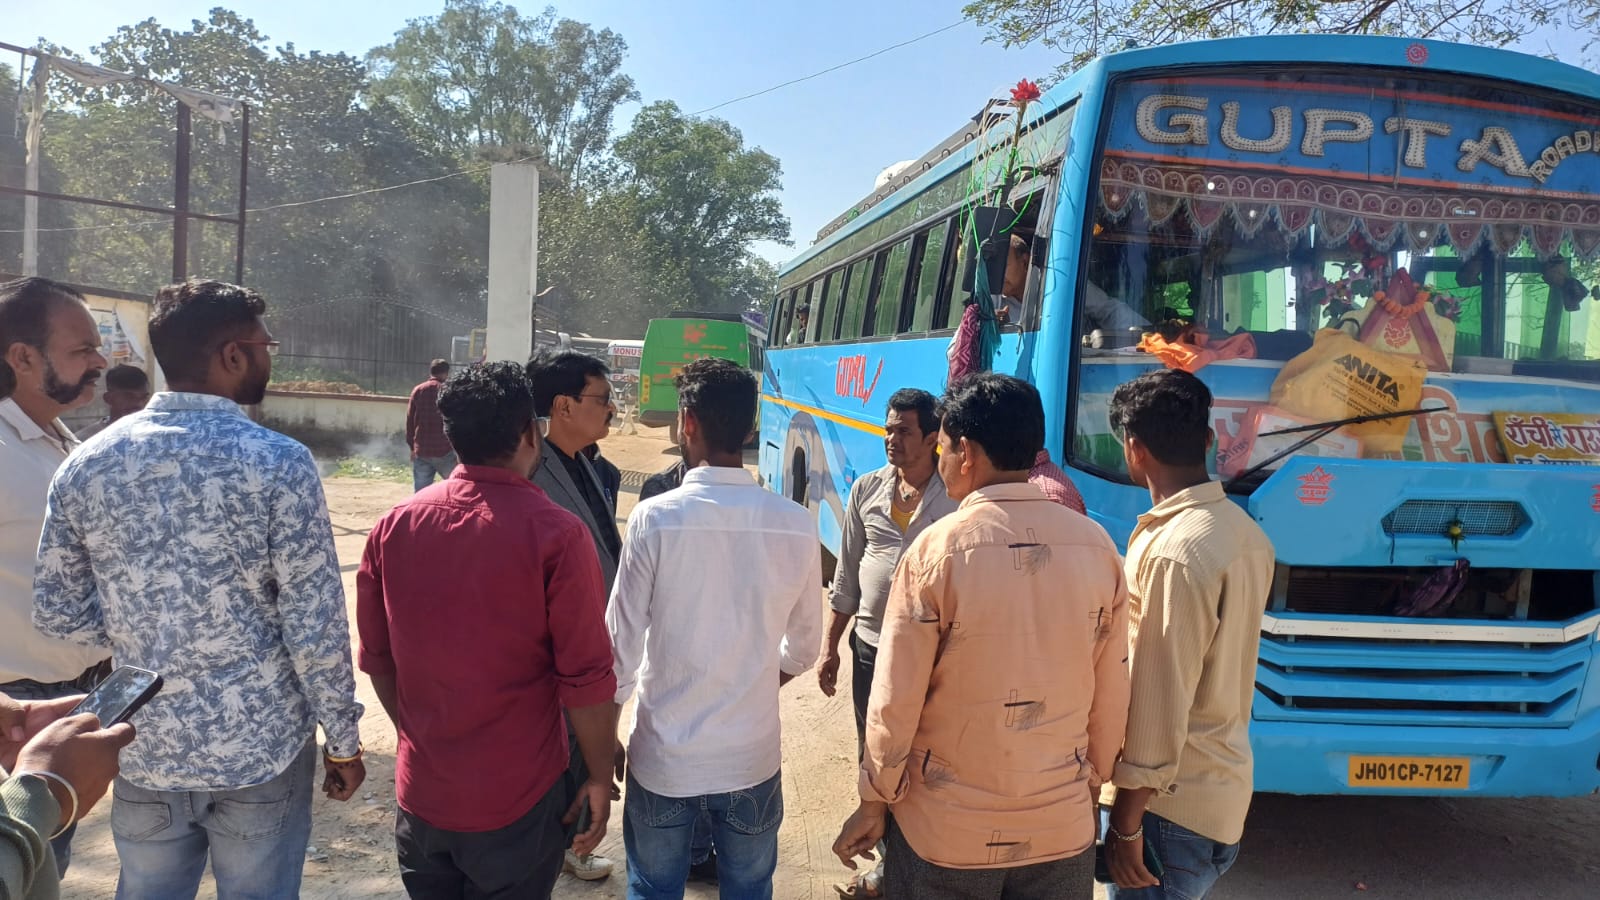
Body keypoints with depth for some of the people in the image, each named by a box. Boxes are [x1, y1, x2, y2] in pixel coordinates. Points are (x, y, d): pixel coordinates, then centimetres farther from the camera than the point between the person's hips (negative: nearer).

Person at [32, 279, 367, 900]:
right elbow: (315, 626, -16)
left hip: (144, 748, 4)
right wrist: (343, 739, -5)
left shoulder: (86, 463, -4)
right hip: (262, 748, -4)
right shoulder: (278, 462, -17)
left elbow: (57, 614, 1)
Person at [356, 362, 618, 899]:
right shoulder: (555, 534, -19)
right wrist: (600, 776, -3)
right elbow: (587, 677, -16)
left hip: (420, 791, 4)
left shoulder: (395, 525, -4)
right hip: (516, 797, -4)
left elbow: (377, 656, 6)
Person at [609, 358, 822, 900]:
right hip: (752, 756, 2)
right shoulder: (796, 525, -8)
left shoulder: (655, 518, -16)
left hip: (663, 757, -1)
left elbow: (621, 647, -11)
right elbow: (803, 649, 4)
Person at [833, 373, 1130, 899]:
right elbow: (1111, 699, 0)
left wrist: (874, 804, 1)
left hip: (945, 834, -3)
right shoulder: (1096, 546, -6)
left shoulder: (938, 550, -17)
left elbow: (895, 703, -13)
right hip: (1063, 832, 3)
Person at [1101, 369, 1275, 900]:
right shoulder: (1245, 532, 5)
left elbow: (1158, 704, -22)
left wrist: (1126, 823, -16)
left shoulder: (1174, 552, -23)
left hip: (1177, 803, -9)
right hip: (1224, 789, 9)